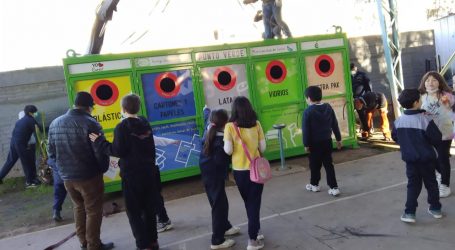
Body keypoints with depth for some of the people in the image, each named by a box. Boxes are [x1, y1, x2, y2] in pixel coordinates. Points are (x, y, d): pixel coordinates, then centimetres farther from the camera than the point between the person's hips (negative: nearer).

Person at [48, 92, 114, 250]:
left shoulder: (55, 123, 2)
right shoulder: (90, 124, -18)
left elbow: (51, 152, 8)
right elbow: (100, 152, -19)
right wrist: (103, 169, 0)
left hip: (66, 176, 6)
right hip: (89, 176, -6)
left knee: (79, 207, 23)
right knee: (93, 211, 9)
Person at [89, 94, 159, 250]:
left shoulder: (122, 127, -13)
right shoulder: (145, 124, 8)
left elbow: (118, 151, -17)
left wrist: (99, 142, -9)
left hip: (132, 175, -6)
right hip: (149, 171, 7)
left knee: (134, 212, 4)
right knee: (149, 209, 15)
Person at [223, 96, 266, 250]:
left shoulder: (230, 126, -10)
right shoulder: (256, 124, -5)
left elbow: (228, 150, -13)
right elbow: (263, 147, -1)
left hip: (239, 171, 0)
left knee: (248, 203, 21)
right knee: (254, 203, 10)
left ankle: (255, 232, 36)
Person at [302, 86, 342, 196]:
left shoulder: (308, 111, -16)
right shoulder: (328, 108, 1)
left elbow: (306, 130, -15)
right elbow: (335, 125, 6)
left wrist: (306, 144, -7)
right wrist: (338, 139, 14)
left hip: (314, 143, -4)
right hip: (327, 141, 5)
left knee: (315, 165, 13)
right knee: (329, 164, 9)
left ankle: (314, 185, 29)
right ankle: (334, 187, 6)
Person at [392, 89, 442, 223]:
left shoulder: (398, 121, -6)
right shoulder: (425, 120, -18)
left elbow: (395, 138, 7)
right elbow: (437, 139, -15)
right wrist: (427, 141, 5)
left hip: (410, 159, 3)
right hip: (427, 158, -3)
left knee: (413, 185, 11)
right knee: (431, 183, 16)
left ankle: (409, 212, 7)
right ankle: (435, 209, 28)